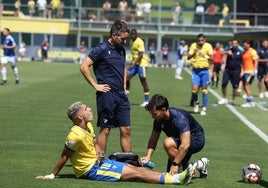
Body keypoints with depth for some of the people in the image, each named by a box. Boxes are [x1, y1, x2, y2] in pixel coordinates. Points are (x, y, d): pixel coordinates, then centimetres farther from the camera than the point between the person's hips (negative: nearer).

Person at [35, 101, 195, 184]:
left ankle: (177, 177, -5)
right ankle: (176, 179, -14)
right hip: (90, 169, -9)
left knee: (135, 168, 1)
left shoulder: (88, 126, 6)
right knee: (136, 173, -12)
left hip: (97, 161, 9)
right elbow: (64, 157, -17)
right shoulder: (76, 135, -24)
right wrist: (52, 176, -11)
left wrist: (99, 154, -3)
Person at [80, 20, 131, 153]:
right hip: (107, 95, -7)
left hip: (121, 96, 7)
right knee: (105, 129, -1)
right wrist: (96, 86, -11)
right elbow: (84, 67, -13)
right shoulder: (101, 49, -8)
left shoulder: (122, 50, 14)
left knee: (126, 129, 5)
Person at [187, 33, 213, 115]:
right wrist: (194, 53, -21)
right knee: (194, 89, -9)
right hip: (196, 70, 1)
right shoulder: (194, 45, 2)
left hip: (204, 70, -1)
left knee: (204, 89, 1)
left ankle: (204, 108, 9)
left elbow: (211, 58, -10)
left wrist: (205, 56, -29)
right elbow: (188, 57, -2)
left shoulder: (208, 46, -3)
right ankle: (196, 103, 20)